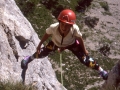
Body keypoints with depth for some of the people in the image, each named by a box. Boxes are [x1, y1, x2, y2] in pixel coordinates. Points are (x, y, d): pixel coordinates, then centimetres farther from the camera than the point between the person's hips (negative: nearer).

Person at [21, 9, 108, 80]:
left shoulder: (75, 29, -44)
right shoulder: (53, 27, -43)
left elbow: (79, 39, -20)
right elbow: (47, 35, -18)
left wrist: (84, 50, -3)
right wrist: (39, 45, -2)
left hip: (72, 44, -1)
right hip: (56, 43, 1)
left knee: (85, 60, -4)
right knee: (41, 53, 11)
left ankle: (100, 69, 24)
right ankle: (29, 58, 48)